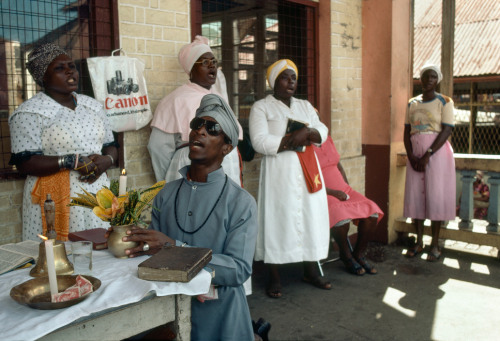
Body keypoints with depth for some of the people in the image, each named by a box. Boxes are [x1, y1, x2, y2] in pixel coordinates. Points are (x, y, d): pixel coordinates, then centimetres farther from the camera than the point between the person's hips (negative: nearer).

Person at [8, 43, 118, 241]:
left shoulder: (93, 106, 14)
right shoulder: (29, 113, -4)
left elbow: (111, 147, 16)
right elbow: (24, 163, -11)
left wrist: (106, 161, -6)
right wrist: (72, 162, -18)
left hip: (97, 196, 5)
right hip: (55, 202, -5)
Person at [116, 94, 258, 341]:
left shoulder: (241, 202, -11)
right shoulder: (166, 194, 3)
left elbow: (240, 270, -20)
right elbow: (151, 250, 5)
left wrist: (175, 248, -28)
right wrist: (127, 240, -18)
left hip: (219, 317, -3)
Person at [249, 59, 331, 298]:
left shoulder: (305, 106, 18)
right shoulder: (261, 107, 1)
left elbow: (322, 131, 9)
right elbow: (260, 142, -12)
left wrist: (307, 132, -13)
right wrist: (294, 141, -12)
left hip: (308, 170, 6)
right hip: (278, 173, -5)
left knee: (311, 217, 7)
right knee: (278, 220, -4)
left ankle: (311, 271, 20)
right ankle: (274, 278, 6)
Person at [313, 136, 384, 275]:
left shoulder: (328, 140, 13)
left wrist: (348, 190, 7)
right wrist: (333, 192, -18)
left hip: (343, 191, 7)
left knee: (372, 210, -17)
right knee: (341, 215, -36)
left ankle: (359, 253, 1)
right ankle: (346, 255, -8)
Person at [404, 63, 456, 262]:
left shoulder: (444, 102, -1)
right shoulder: (412, 103, 12)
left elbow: (447, 131, -10)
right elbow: (407, 132, 8)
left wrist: (428, 155, -17)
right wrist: (411, 156, -6)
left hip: (437, 152, -4)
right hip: (415, 153, 4)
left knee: (435, 196, -5)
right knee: (415, 195, 2)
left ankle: (435, 245, 4)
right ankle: (419, 242, 12)